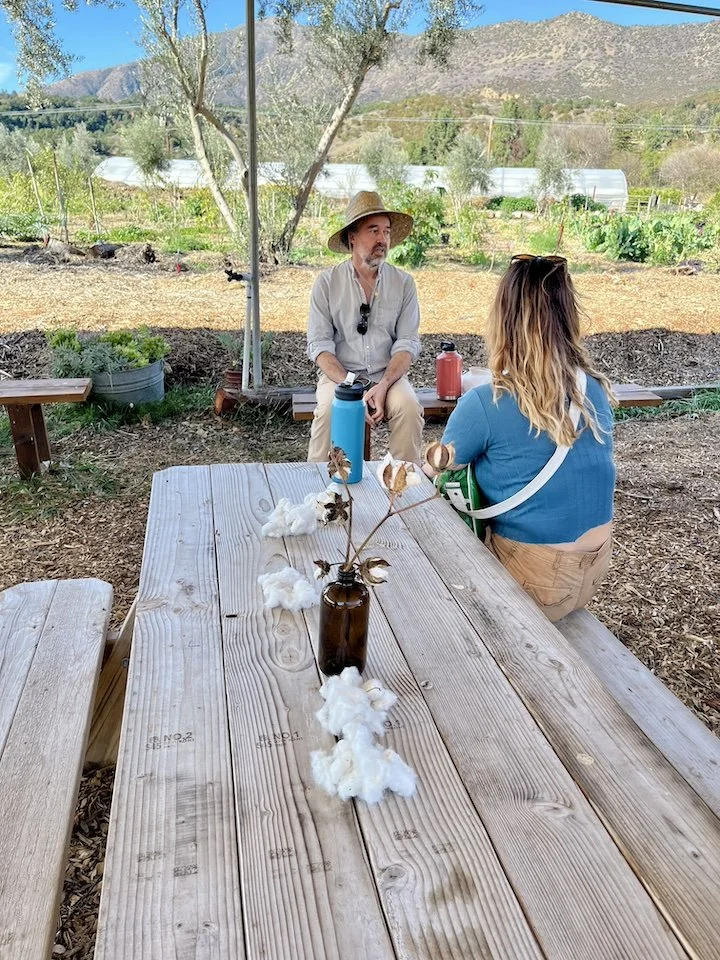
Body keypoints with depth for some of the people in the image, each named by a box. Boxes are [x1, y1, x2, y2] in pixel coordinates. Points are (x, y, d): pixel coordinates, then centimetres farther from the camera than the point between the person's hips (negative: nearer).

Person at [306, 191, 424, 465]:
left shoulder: (403, 283, 5)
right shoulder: (327, 282, 1)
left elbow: (407, 342, 0)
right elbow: (319, 345, -5)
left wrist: (383, 386, -18)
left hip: (388, 374, 1)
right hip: (339, 373, -1)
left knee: (409, 407, -27)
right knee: (330, 408, -30)